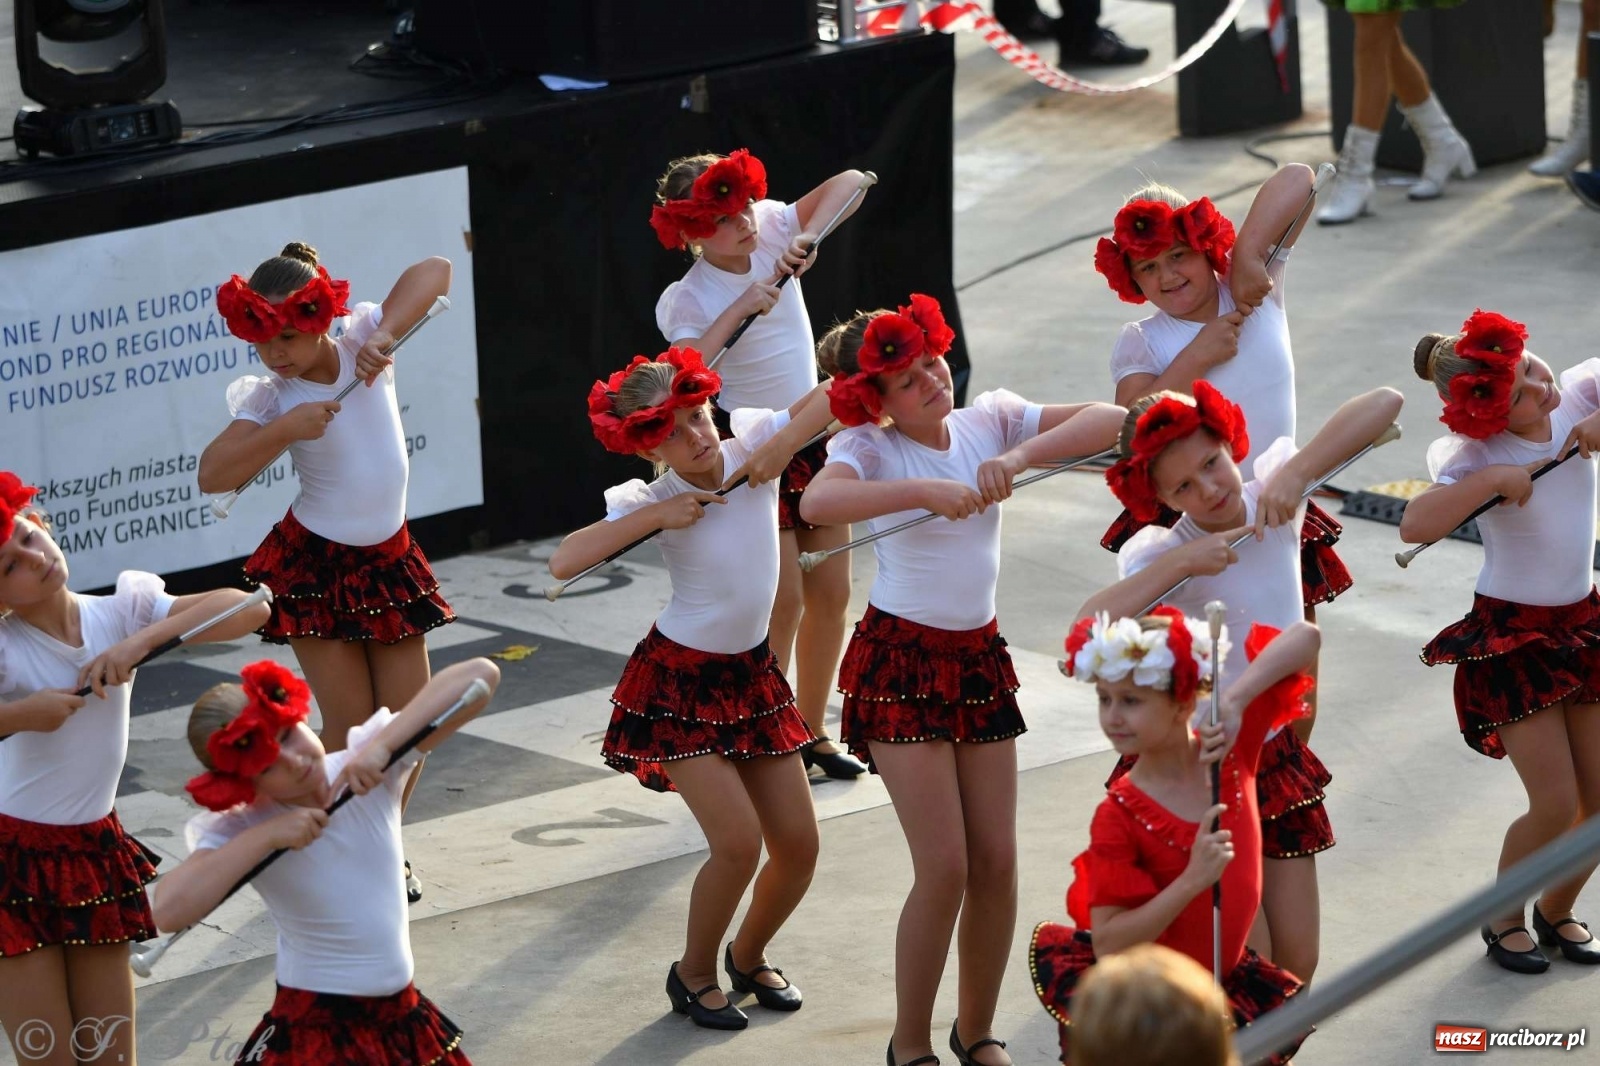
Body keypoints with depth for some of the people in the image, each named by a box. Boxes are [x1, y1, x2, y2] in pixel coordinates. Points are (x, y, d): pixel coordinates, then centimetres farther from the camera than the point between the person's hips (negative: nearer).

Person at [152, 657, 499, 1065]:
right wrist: (267, 836, -27)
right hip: (313, 1031, -3)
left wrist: (383, 744, -28)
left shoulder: (366, 762, -9)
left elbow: (480, 676, -17)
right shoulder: (239, 830, -14)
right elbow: (169, 912, -31)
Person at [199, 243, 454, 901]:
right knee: (352, 724, -7)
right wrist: (285, 429, -32)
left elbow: (433, 273, -15)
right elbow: (212, 476, -24)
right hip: (313, 568, -3)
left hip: (389, 561, 3)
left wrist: (386, 334, -30)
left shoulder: (359, 347, -7)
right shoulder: (269, 400, -13)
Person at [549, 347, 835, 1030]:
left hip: (752, 674, 5)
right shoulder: (650, 500, -18)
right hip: (679, 682, -5)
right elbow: (563, 562, -28)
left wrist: (782, 443, -21)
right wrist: (657, 516, -29)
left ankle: (748, 958, 33)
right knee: (739, 842, -15)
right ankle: (694, 974, 10)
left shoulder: (748, 448, -9)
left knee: (798, 846, 5)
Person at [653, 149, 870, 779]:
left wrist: (808, 236, -28)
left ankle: (812, 733, 23)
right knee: (784, 599, -6)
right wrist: (739, 309, -39)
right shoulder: (689, 300, -20)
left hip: (813, 434, 6)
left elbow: (851, 182, -14)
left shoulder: (772, 232, -7)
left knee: (831, 591, 9)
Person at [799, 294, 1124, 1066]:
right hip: (900, 662, -5)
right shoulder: (870, 447, -12)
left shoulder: (991, 420, 0)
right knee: (944, 867, -9)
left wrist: (1021, 455, -23)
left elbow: (1109, 421, -10)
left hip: (979, 659, 5)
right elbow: (817, 502, -34)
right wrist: (925, 490, -38)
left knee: (996, 862, 5)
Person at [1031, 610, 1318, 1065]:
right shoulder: (1119, 816, -20)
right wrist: (1193, 880, -33)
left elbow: (1305, 637, -13)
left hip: (1224, 973, 5)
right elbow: (1108, 946, -23)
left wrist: (1234, 701, -28)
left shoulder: (1232, 746, -10)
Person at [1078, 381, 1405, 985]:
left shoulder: (1272, 492, -8)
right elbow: (1086, 628, -37)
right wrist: (1181, 563, -37)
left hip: (1277, 762, 5)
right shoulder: (1157, 552, -18)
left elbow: (1384, 404, -17)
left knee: (1297, 962, 6)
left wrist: (1295, 472, -28)